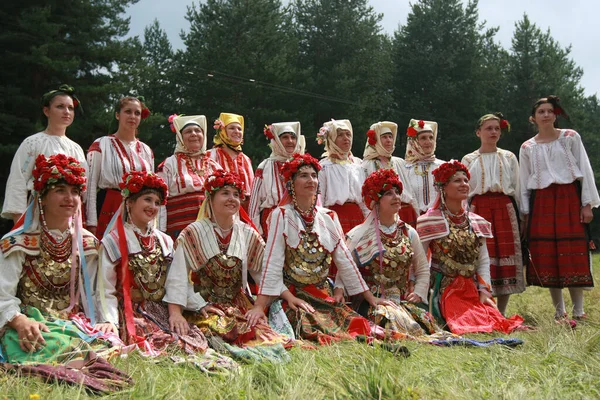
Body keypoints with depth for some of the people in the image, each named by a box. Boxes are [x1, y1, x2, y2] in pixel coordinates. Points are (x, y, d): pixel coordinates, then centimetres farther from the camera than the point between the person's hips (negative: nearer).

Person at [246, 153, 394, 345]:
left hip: (325, 295, 5)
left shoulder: (329, 217, 10)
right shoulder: (281, 215, -3)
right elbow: (272, 263, -11)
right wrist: (259, 306, -20)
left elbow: (345, 260, 12)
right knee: (318, 335, -29)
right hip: (293, 296, -5)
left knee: (358, 326, -16)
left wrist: (370, 298, 9)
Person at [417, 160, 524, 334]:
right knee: (470, 325, -24)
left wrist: (484, 291, 1)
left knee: (495, 319, -15)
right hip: (444, 291, -5)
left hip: (473, 291, 6)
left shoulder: (476, 222, 14)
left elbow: (484, 261, 12)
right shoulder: (430, 222, -3)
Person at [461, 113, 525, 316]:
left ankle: (501, 312, 4)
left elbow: (517, 189, 13)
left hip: (505, 209, 1)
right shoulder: (468, 160, 10)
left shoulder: (509, 158, 13)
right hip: (479, 209, -1)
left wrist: (520, 215, 8)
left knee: (506, 252, -3)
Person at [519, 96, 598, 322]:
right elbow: (524, 183, 11)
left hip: (569, 199, -2)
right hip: (541, 203, 2)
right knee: (547, 256, -1)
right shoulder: (527, 148, 11)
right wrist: (525, 213, 4)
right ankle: (559, 311, 7)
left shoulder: (570, 138, 5)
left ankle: (578, 311, -1)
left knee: (574, 255, -6)